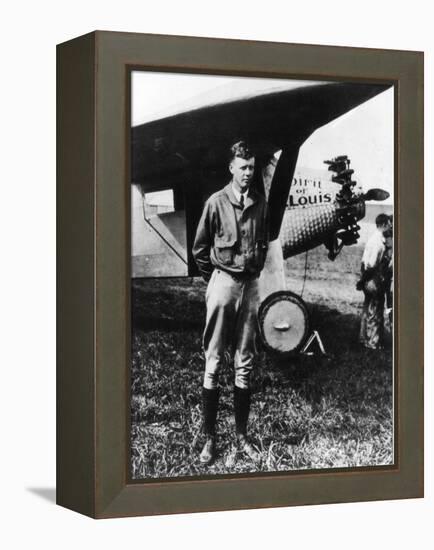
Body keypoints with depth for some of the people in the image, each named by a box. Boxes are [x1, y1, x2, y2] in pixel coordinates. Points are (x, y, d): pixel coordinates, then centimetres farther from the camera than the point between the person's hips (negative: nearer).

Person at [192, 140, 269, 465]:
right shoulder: (217, 203, -6)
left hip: (251, 285, 4)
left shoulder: (260, 204, 5)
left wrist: (255, 271, 13)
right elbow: (200, 247, 2)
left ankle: (242, 436, 13)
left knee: (245, 363, 7)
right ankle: (209, 438, 2)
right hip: (223, 282, -4)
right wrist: (213, 277, 7)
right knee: (214, 362, -2)